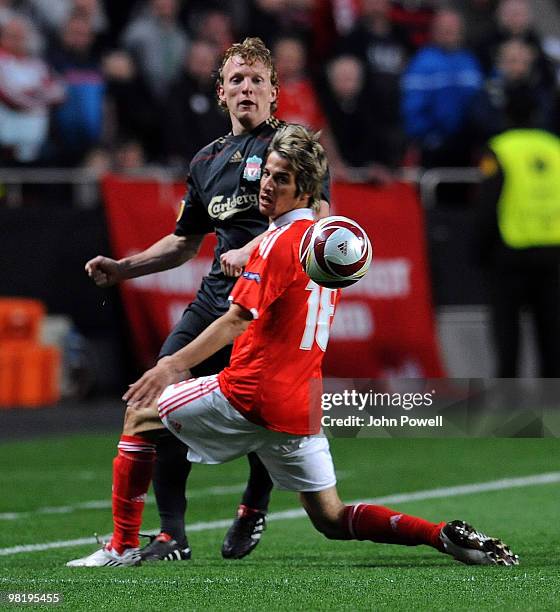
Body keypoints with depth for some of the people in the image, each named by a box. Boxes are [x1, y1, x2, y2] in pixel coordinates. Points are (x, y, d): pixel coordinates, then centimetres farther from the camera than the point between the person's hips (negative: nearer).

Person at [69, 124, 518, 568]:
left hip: (252, 396, -8)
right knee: (332, 520, 12)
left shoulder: (280, 242, -12)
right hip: (303, 404, 8)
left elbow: (237, 320, -22)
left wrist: (174, 364, -27)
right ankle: (445, 536, -7)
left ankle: (122, 547, 9)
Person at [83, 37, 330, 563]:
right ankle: (171, 536, 0)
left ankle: (254, 508, 22)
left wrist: (254, 249, -26)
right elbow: (184, 242, 30)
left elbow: (315, 218, -14)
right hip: (215, 299, 6)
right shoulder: (208, 161, 21)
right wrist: (122, 268, 18)